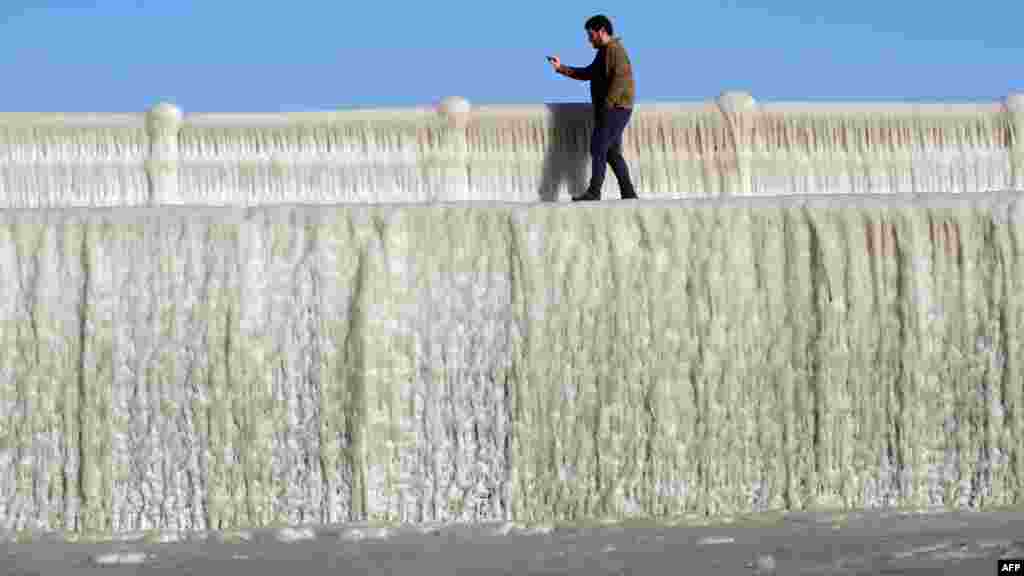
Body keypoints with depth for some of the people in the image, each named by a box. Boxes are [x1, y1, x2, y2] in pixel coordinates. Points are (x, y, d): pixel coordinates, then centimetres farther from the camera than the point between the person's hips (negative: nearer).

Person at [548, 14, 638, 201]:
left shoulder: (615, 50, -13)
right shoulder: (604, 52, 19)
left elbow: (621, 77, -23)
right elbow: (587, 74, 25)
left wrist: (607, 104, -23)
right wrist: (561, 68, 17)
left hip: (615, 109, -10)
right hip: (611, 110, 10)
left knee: (598, 148, -9)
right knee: (612, 152, 10)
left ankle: (594, 192, -8)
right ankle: (628, 193, 10)